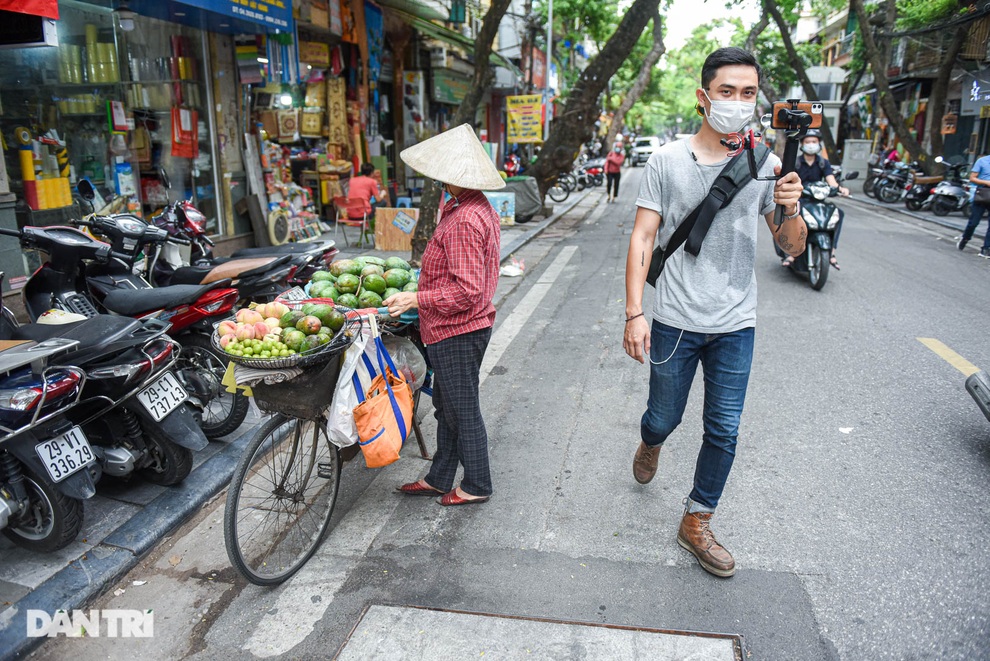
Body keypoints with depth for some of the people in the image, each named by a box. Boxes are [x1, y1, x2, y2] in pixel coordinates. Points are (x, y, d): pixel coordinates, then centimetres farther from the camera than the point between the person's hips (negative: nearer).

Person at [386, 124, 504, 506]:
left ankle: (477, 485, 23)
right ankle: (439, 478, 34)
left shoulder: (463, 221, -24)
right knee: (446, 406, 20)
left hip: (457, 332, -11)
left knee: (463, 410, 5)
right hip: (460, 329, 11)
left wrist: (417, 298, -24)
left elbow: (467, 291, -28)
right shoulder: (479, 208, 9)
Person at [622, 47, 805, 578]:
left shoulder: (765, 165, 1)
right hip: (675, 320, -2)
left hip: (735, 325, 2)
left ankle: (696, 523, 28)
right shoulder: (667, 161, -5)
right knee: (664, 417, 13)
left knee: (724, 432, 8)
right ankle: (650, 444, 51)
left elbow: (792, 248, 4)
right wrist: (634, 313, -13)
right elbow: (642, 239, -6)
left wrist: (791, 209, -18)